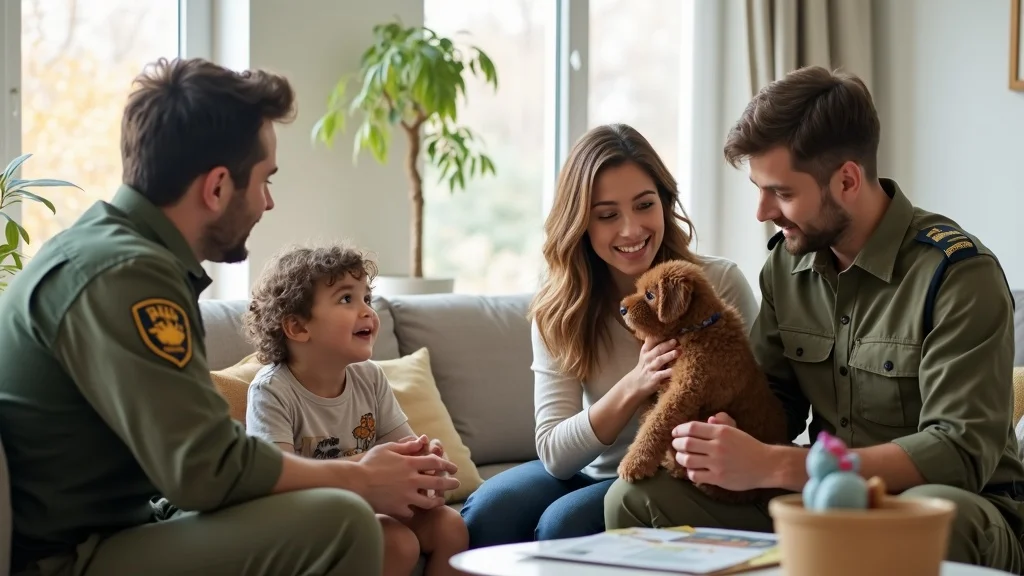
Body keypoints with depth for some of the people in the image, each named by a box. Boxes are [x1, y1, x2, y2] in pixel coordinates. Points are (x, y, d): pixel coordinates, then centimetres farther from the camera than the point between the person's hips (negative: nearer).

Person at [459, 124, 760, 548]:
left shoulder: (720, 283, -13)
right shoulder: (557, 310, -5)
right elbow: (554, 453, -12)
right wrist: (634, 386, -28)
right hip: (594, 474, 3)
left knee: (562, 523, -29)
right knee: (484, 513, -24)